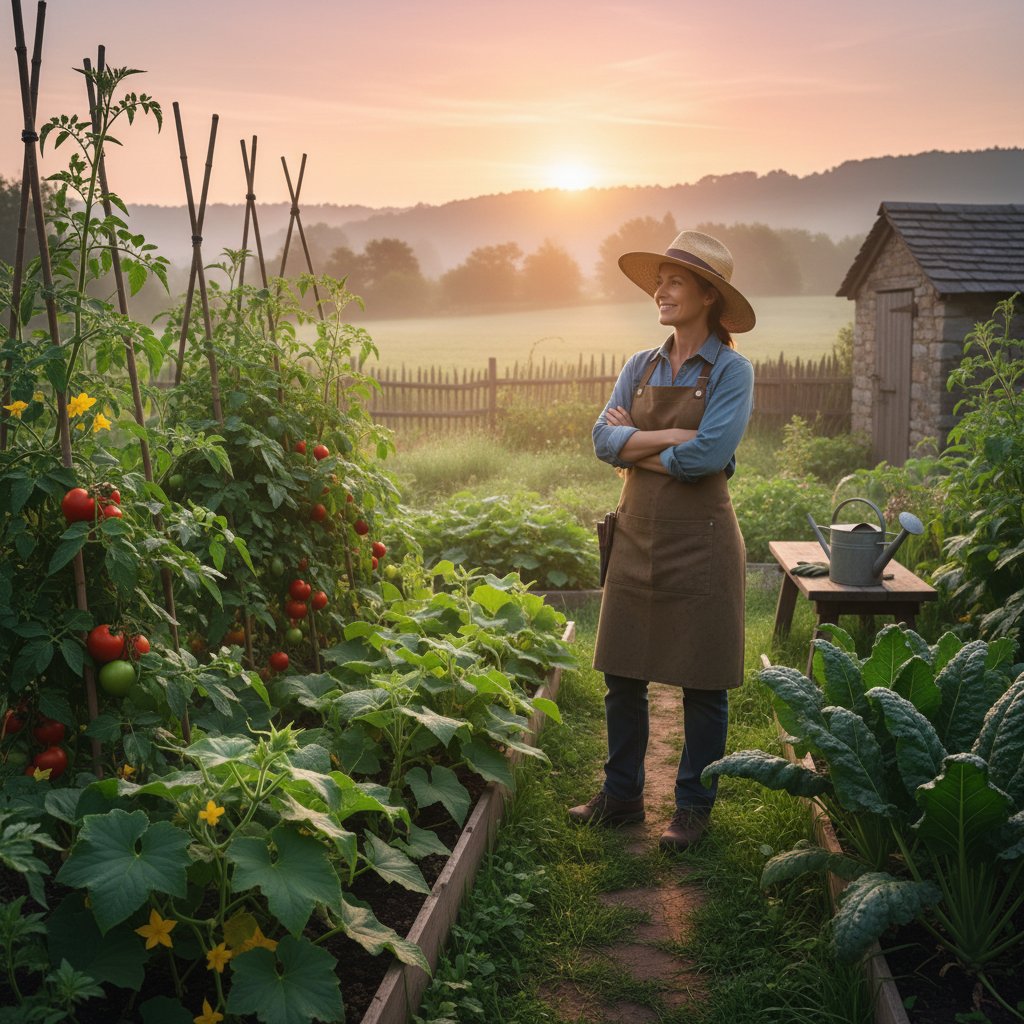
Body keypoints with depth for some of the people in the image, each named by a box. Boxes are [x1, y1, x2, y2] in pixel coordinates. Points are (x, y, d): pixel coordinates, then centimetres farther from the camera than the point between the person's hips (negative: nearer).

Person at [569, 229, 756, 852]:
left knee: (702, 683, 6)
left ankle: (695, 806, 21)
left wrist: (636, 446, -8)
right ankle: (622, 796, 26)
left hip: (700, 541, -5)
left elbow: (707, 455, -19)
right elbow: (604, 439, -3)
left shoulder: (731, 370, -6)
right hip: (637, 536, 5)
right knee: (623, 676, 11)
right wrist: (670, 437, -16)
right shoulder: (641, 368, 9)